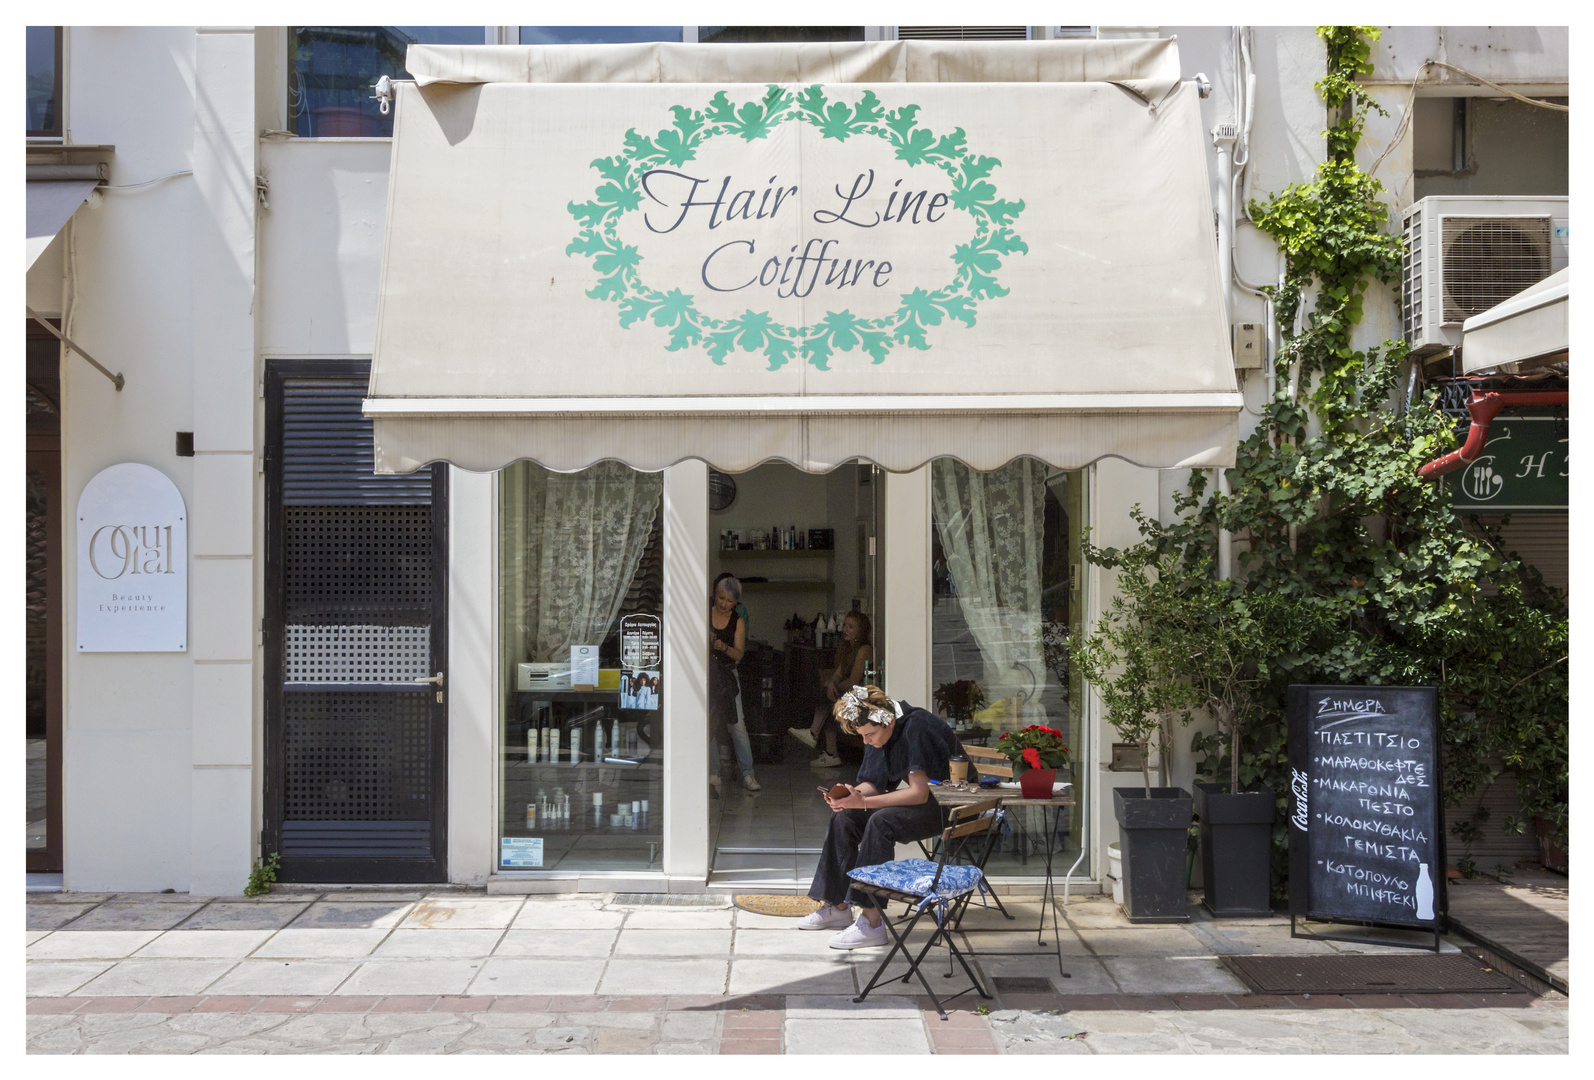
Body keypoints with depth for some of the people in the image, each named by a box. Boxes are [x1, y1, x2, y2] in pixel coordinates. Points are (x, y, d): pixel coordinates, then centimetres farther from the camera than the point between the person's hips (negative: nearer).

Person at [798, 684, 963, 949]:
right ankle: (837, 905, 2)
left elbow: (919, 793, -28)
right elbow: (875, 784, 5)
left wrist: (864, 802, -32)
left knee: (881, 822, -31)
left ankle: (871, 921, -30)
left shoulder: (917, 728, -25)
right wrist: (853, 793, -18)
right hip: (918, 798, 9)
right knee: (844, 817, -5)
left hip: (946, 806, -9)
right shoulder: (879, 733, 0)